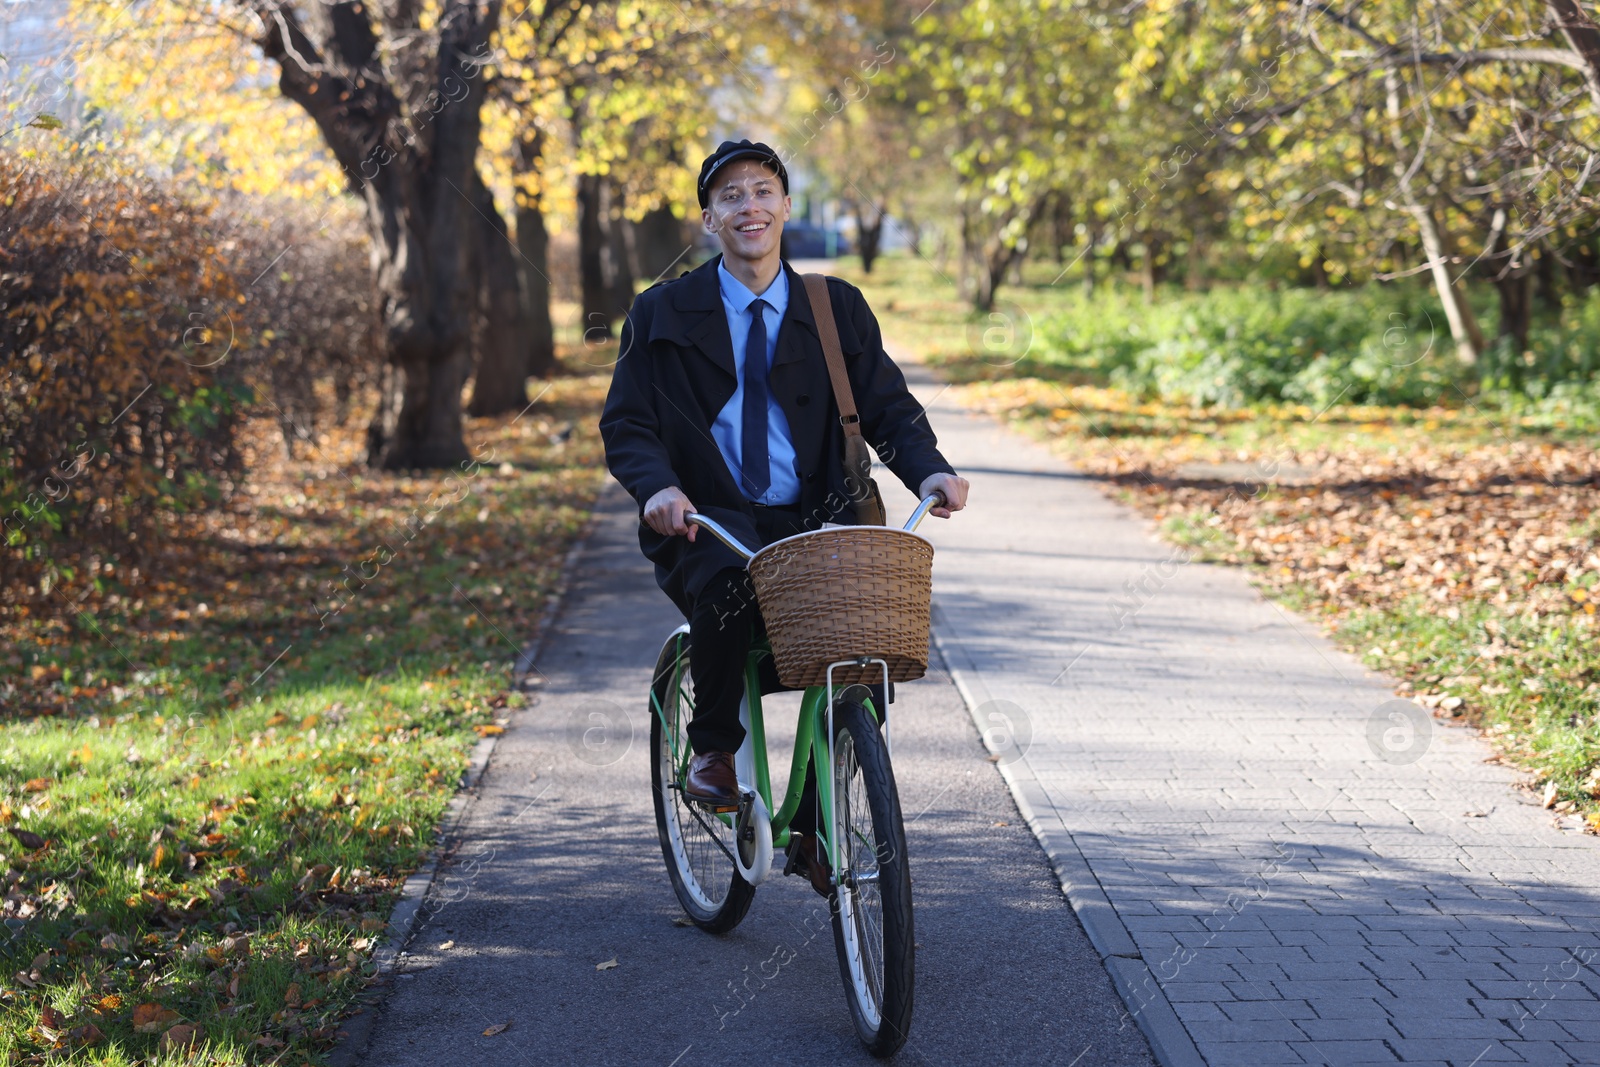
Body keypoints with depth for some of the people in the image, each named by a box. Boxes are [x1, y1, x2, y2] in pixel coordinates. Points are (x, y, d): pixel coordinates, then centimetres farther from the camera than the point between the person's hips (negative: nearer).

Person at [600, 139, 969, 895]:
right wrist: (658, 487, -22)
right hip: (708, 521, -2)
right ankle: (713, 748, -7)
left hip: (810, 521, 3)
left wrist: (928, 470, -15)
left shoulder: (837, 309, 11)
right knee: (727, 588, -37)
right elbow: (626, 423, 0)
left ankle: (811, 829, 1)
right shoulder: (663, 314, 5)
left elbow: (887, 406, 6)